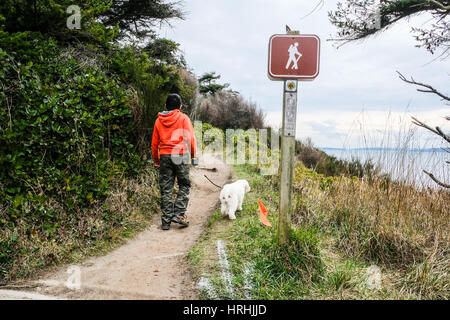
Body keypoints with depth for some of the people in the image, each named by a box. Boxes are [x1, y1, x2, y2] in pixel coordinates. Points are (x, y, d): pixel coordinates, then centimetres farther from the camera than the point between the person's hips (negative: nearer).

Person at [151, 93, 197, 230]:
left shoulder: (158, 120, 11)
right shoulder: (183, 118, 0)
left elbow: (154, 143, 14)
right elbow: (190, 139, -7)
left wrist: (156, 160, 24)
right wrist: (193, 155, 5)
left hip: (164, 156, 3)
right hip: (181, 155, -3)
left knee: (166, 189, 6)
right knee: (184, 185, 9)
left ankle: (166, 220, 8)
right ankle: (179, 213, -4)